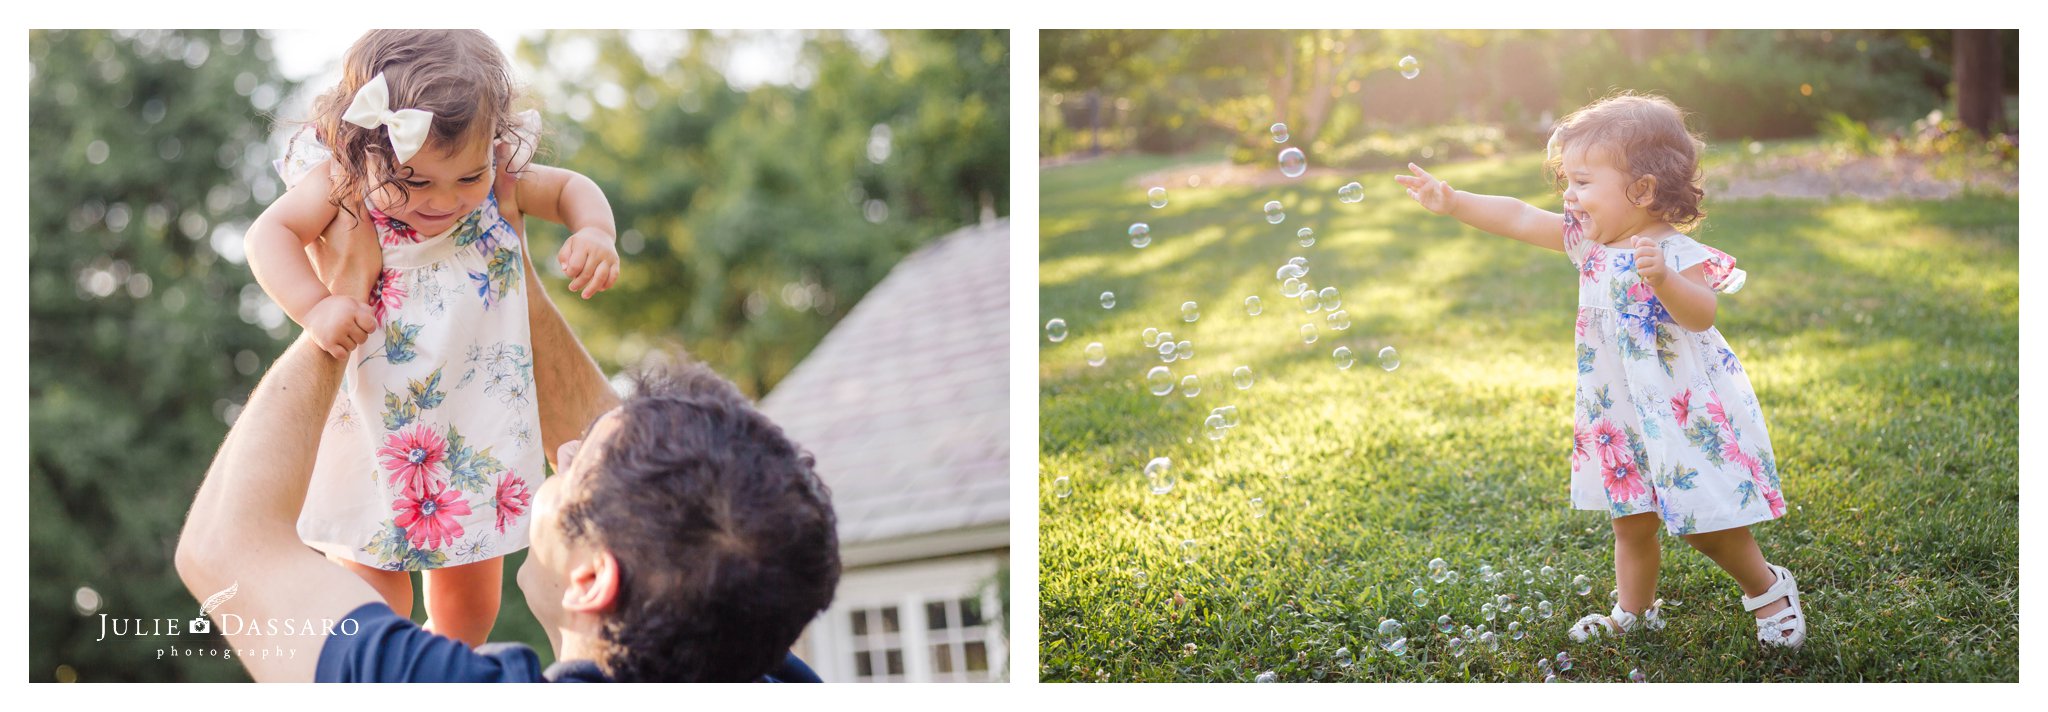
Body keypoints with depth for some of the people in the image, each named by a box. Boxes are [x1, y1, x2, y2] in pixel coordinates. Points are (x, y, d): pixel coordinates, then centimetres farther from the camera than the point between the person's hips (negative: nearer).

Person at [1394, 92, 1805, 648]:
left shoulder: (1678, 254, -19)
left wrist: (1662, 278, -50)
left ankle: (1768, 588, 22)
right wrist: (1452, 202, 0)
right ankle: (1634, 612, 31)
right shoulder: (1589, 242, 3)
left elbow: (1702, 314, -33)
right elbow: (1520, 219, 5)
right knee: (1630, 519, 15)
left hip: (1684, 409, -7)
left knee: (1704, 522, -1)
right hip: (1620, 413, 7)